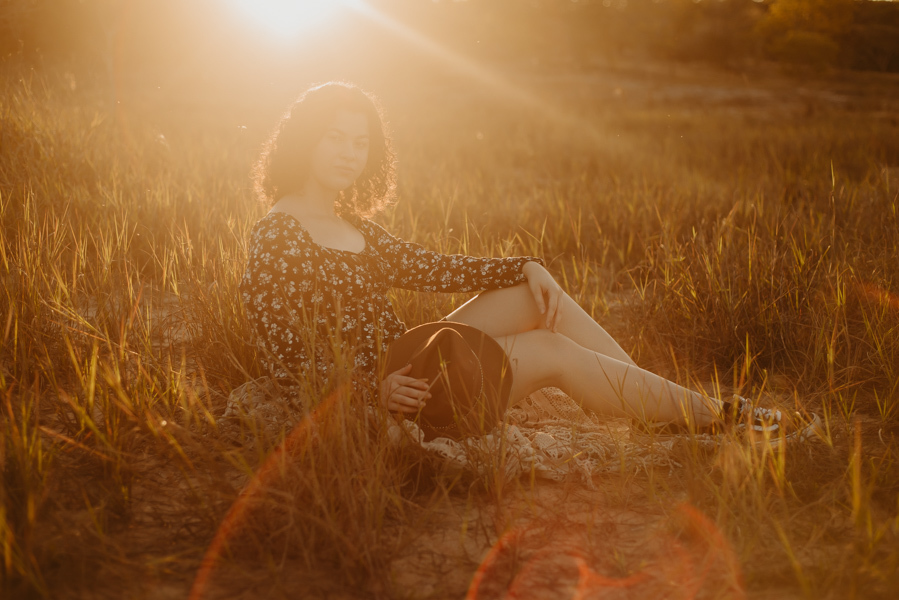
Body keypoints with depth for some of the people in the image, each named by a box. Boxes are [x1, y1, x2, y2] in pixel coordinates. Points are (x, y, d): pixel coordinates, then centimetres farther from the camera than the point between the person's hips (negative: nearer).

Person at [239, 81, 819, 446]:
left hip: (402, 363, 9)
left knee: (541, 294, -2)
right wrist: (376, 389, -29)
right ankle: (714, 414, 0)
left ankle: (659, 404, -1)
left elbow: (427, 267, 11)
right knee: (554, 353, -11)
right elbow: (286, 364, -18)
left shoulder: (348, 223, 12)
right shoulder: (277, 239, -15)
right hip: (363, 392, -8)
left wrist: (524, 268, -1)